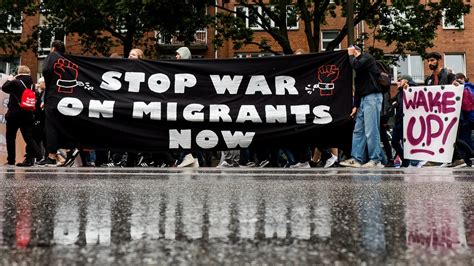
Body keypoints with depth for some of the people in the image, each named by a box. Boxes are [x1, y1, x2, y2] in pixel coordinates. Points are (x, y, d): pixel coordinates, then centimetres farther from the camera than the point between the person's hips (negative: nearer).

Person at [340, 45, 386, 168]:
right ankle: (356, 159, 8)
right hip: (363, 99, 9)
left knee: (371, 131, -11)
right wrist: (355, 105, 16)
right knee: (358, 130, 6)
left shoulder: (367, 57, 2)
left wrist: (351, 56, 1)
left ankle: (376, 160, -7)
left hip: (372, 97, -9)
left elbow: (356, 65, -19)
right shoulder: (359, 64, 24)